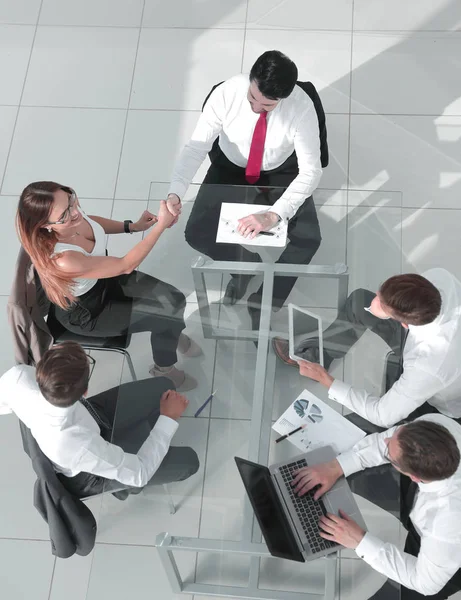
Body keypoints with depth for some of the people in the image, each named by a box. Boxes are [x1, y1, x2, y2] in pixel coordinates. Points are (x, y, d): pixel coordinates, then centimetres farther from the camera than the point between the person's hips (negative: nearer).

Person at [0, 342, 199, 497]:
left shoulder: (18, 376, -37)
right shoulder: (82, 448, -46)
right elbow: (139, 474, -26)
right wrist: (168, 419, -20)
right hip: (89, 475, -5)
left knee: (163, 386, 5)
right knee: (188, 460, 4)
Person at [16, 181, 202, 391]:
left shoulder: (71, 213, -24)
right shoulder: (62, 260, -44)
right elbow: (126, 265, -33)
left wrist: (133, 226, -8)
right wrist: (162, 224, -34)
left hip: (104, 278, 6)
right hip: (86, 312, -6)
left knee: (175, 301, -1)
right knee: (170, 316, -5)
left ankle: (170, 336, 35)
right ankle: (163, 369, 26)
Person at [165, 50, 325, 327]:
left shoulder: (302, 107, -31)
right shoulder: (226, 93, -28)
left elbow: (311, 171, -31)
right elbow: (197, 147, -23)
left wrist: (274, 215, -45)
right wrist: (175, 193, -40)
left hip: (280, 173, -1)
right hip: (230, 169, 1)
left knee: (309, 238, -20)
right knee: (197, 234, -14)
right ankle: (245, 263, 15)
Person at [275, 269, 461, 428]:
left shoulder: (428, 369, -47)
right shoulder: (439, 277, -34)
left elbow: (383, 415, -29)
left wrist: (325, 378, -22)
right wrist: (379, 303, -27)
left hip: (434, 405, -5)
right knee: (360, 300, 5)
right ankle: (313, 356, 24)